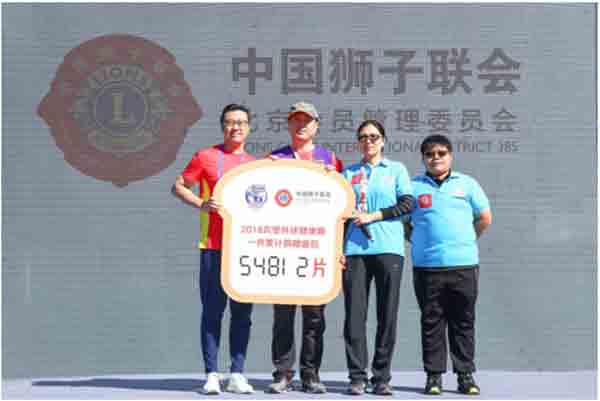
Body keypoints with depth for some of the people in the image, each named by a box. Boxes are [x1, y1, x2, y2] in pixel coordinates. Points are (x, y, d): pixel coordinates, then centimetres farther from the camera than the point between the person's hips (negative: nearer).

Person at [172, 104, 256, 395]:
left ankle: (237, 374, 10)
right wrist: (201, 204, -11)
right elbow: (178, 186, 5)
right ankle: (211, 374, 2)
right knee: (212, 311, -2)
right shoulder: (206, 157, 3)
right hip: (214, 246, -4)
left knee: (242, 312, 4)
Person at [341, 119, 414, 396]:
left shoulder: (396, 169, 12)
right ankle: (357, 377, 2)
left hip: (389, 248, -1)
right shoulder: (348, 173, 16)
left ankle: (381, 378, 4)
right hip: (355, 249, 1)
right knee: (355, 315, -3)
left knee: (388, 316, -2)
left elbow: (407, 204, 1)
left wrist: (373, 216, -7)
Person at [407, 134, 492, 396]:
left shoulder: (467, 184, 9)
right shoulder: (413, 186, 8)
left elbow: (485, 218, 13)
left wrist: (467, 240, 12)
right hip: (427, 265, 0)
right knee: (431, 322, 3)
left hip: (464, 264, 0)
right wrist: (419, 241, 4)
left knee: (463, 322, 4)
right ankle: (433, 376, 10)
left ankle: (465, 374, 11)